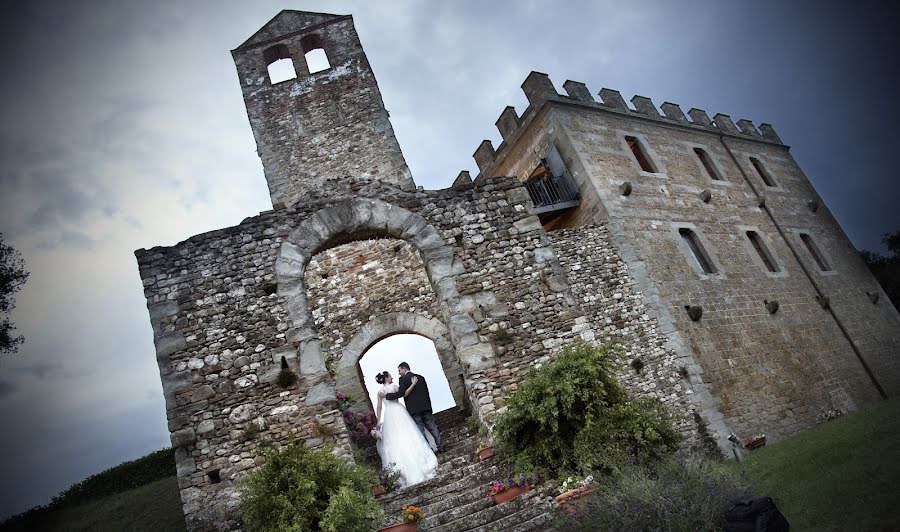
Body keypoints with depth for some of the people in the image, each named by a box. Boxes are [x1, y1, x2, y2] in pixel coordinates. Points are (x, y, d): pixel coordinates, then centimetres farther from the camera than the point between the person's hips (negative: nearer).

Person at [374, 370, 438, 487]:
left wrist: (379, 421, 7)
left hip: (388, 415, 4)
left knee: (393, 440, 4)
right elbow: (405, 393, -12)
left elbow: (379, 407, 6)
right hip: (398, 411, -4)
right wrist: (413, 384, -6)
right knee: (406, 436, 1)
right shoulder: (393, 386, -5)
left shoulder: (380, 392, 9)